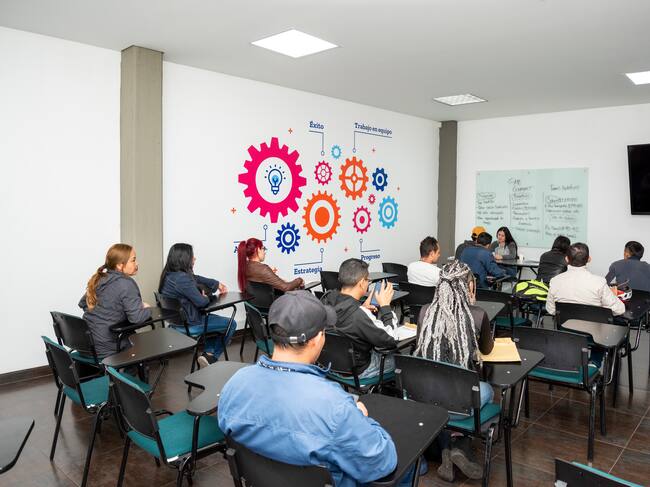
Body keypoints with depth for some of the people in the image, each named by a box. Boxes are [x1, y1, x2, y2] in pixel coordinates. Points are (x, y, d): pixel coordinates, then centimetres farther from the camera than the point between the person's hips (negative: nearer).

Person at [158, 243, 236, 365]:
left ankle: (208, 353, 24)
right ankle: (212, 357, 18)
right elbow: (201, 301, -25)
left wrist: (217, 284, 17)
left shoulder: (169, 274, 2)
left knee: (212, 317, 31)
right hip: (189, 326, -9)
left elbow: (196, 278, 14)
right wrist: (206, 297, -2)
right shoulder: (182, 279, -29)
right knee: (231, 324, 6)